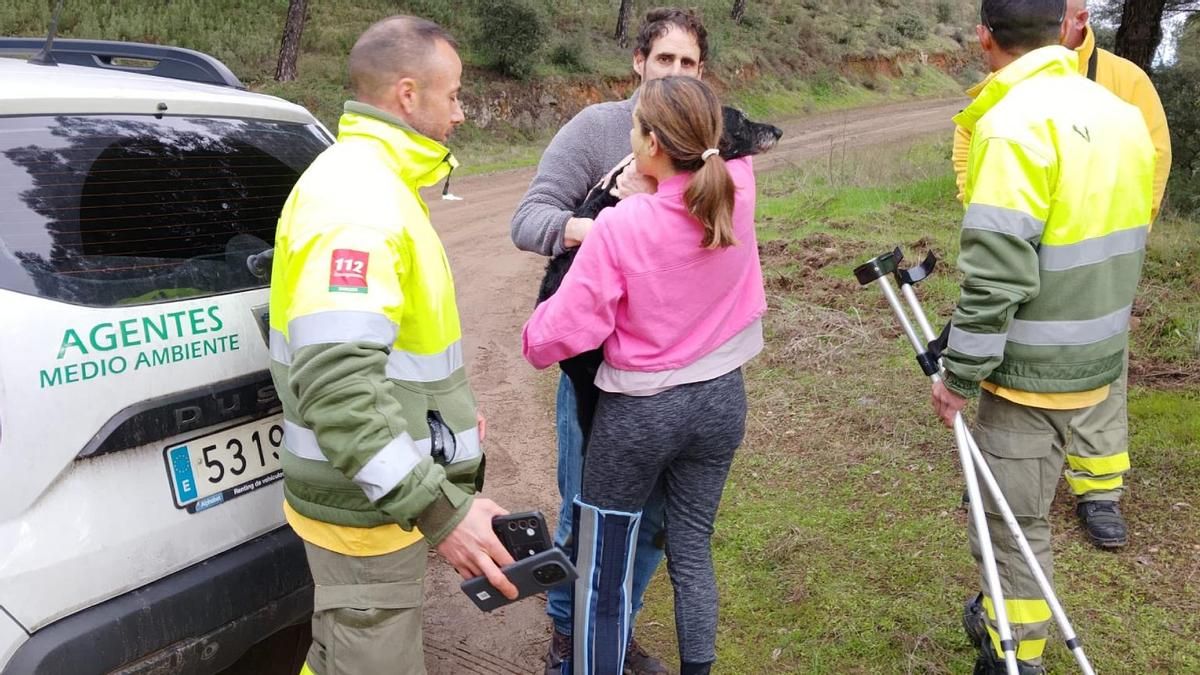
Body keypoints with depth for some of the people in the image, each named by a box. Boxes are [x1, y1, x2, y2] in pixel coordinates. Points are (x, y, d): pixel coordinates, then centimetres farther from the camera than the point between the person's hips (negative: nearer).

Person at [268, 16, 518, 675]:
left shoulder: (368, 179, 11)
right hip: (369, 505, -10)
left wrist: (447, 404, 24)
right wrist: (439, 509, -34)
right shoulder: (357, 200, -23)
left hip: (374, 489, 10)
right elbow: (336, 387, -33)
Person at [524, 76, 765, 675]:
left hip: (639, 411, -5)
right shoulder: (737, 194, -9)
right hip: (720, 400, 5)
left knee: (604, 568, 11)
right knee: (692, 550, 19)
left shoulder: (620, 226, -22)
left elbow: (565, 331, -16)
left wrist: (533, 340, 4)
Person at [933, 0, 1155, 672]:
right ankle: (1002, 616, 41)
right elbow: (1122, 245, 14)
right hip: (1097, 362, 8)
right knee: (1017, 509, 24)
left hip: (1031, 372, -8)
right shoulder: (1122, 113, 6)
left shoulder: (1013, 124, -19)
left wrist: (959, 376, -14)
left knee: (1013, 521, 8)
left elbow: (996, 277, -24)